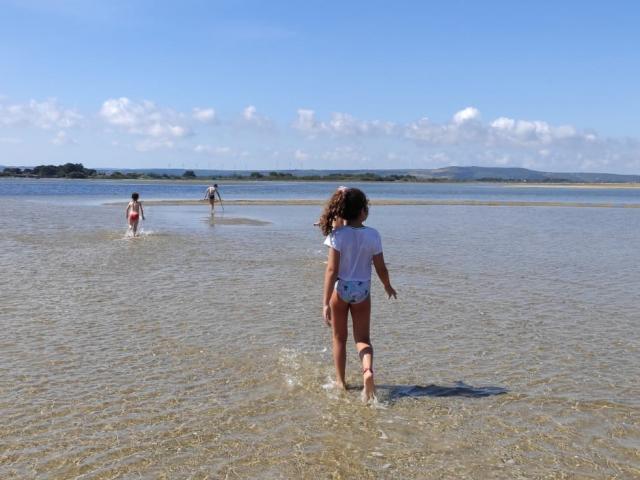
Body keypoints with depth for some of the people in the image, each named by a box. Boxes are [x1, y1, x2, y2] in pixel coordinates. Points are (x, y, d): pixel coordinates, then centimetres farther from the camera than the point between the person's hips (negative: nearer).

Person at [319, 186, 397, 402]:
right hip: (362, 290, 1)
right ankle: (368, 371, -16)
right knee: (362, 338, 12)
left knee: (339, 338, 16)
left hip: (340, 289, -1)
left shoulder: (337, 235, -13)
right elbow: (381, 268, -1)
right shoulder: (372, 235, -7)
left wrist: (326, 302, -15)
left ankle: (340, 382, 25)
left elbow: (332, 270, -16)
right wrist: (388, 287, 19)